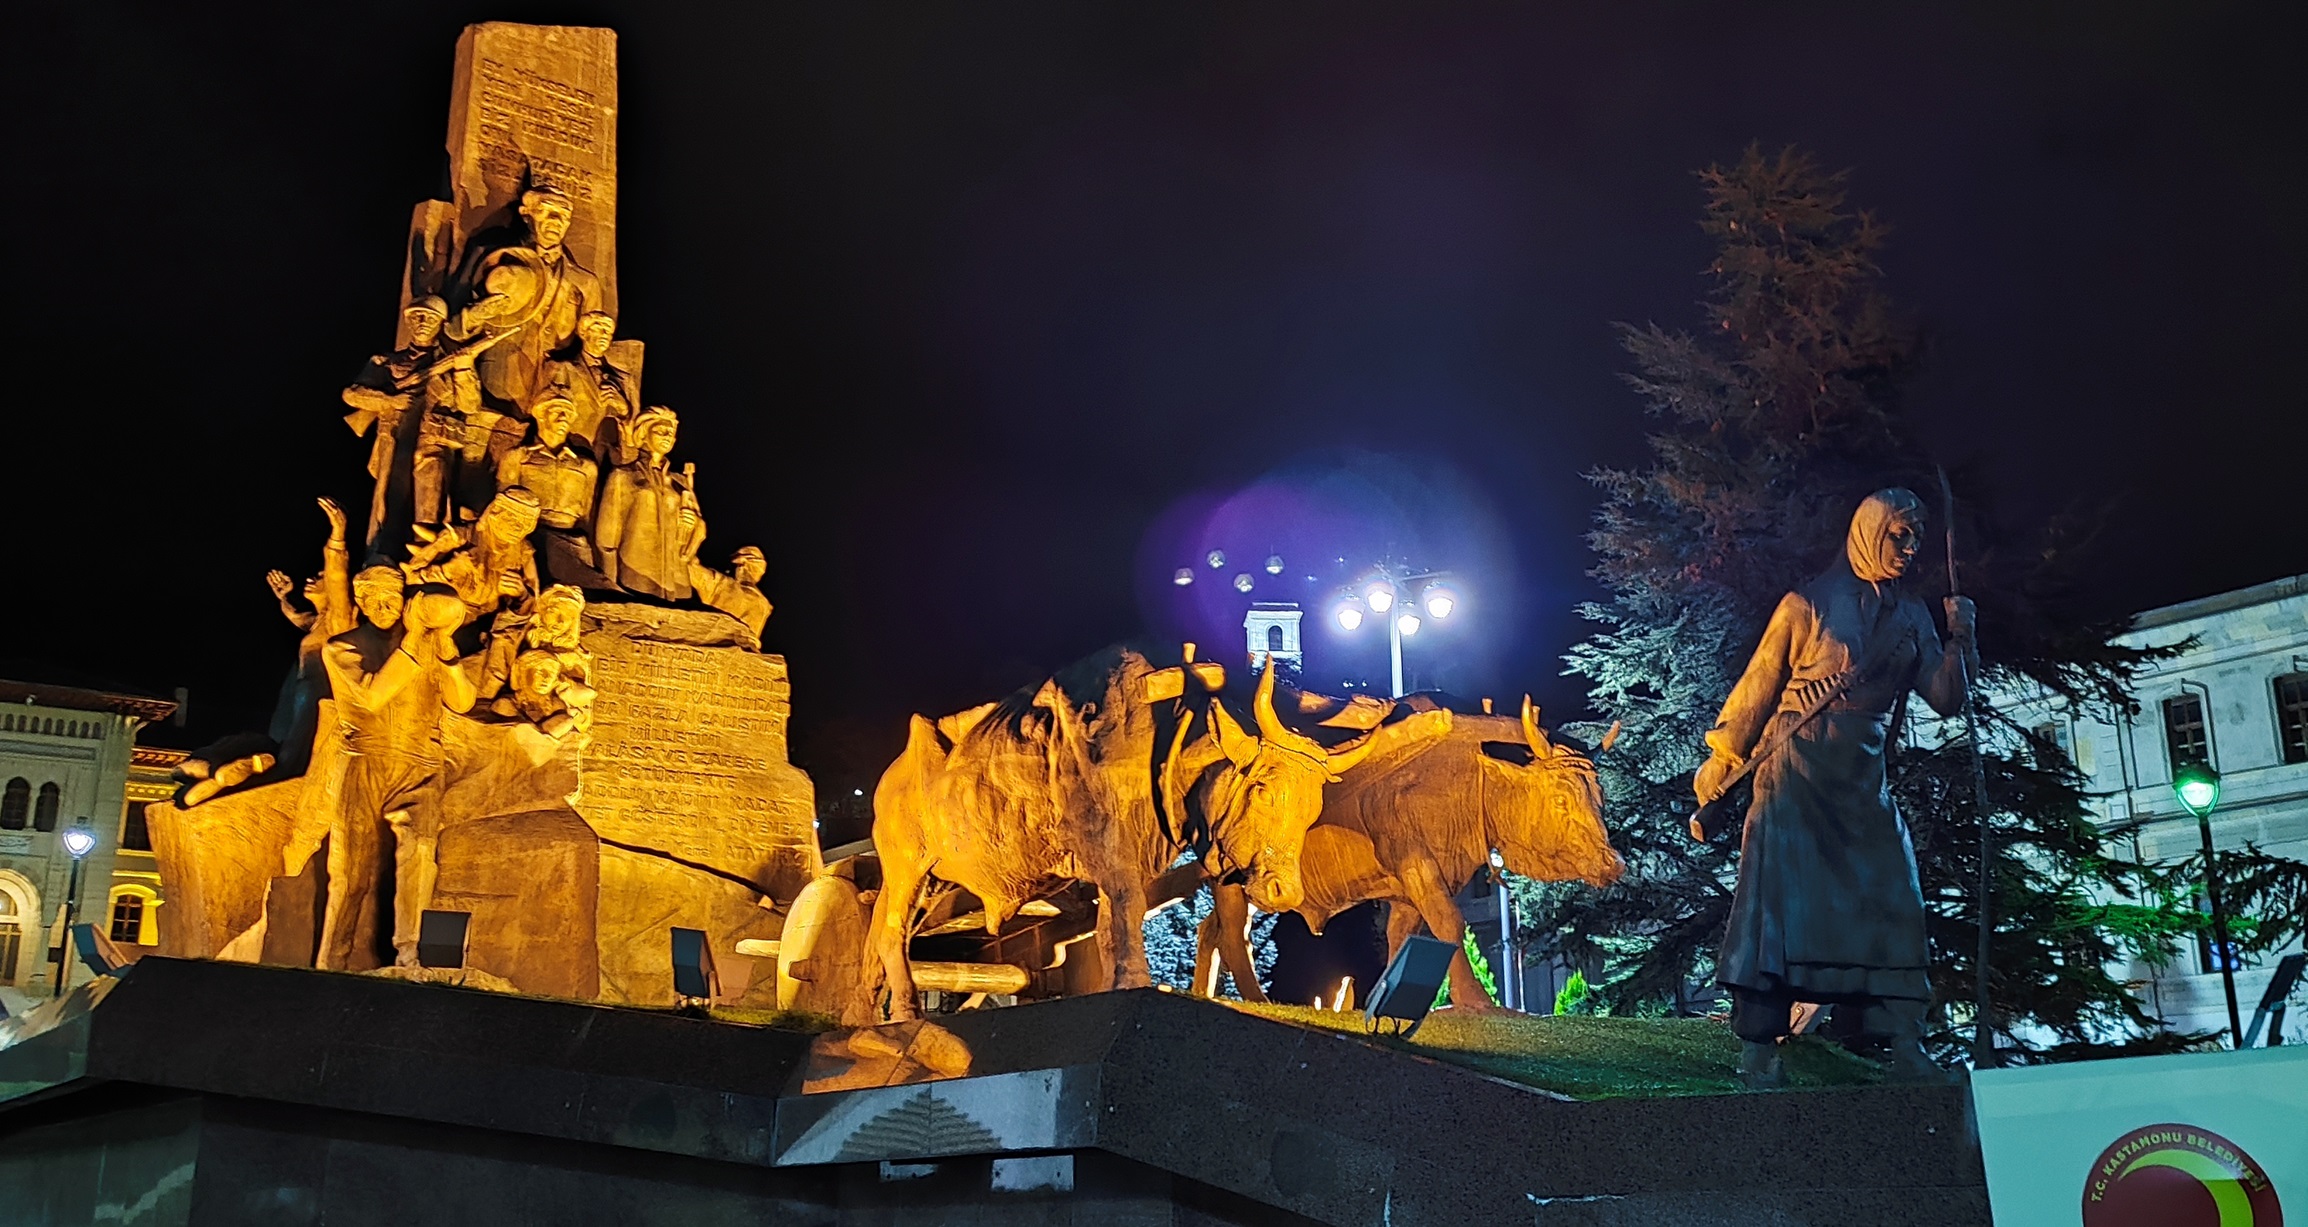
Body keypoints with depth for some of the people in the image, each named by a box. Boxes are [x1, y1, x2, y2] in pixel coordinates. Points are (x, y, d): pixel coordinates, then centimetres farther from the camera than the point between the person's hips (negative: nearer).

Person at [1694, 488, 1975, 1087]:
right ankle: (1757, 1052, -12)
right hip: (1797, 774, -5)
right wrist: (1721, 759, 3)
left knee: (1894, 904, -3)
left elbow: (1945, 700, 7)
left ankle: (1907, 1050, -3)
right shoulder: (1808, 604, -2)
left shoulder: (1911, 617, 12)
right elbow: (1758, 687, 2)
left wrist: (1959, 640, -8)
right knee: (1779, 894, -11)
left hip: (1864, 784, 5)